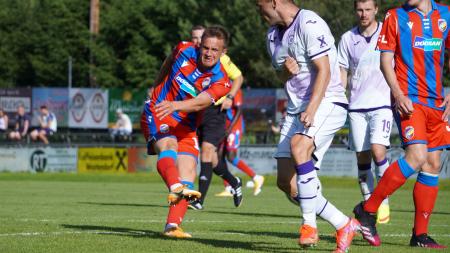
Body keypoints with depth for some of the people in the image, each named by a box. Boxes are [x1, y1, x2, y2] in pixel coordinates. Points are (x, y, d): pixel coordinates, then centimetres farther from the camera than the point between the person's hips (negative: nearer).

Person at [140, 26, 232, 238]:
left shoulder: (220, 81, -12)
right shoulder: (184, 50, -7)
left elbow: (199, 103, -30)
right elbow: (167, 64, 17)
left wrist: (176, 105, -49)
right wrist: (156, 88, 31)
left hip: (185, 125, 3)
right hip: (157, 113, -3)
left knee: (188, 172, -10)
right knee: (168, 146, -32)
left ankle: (172, 226, -12)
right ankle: (175, 187, -62)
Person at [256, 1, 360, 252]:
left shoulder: (309, 23, -12)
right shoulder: (273, 35, 16)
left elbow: (324, 71, -19)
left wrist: (312, 108, -30)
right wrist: (286, 69, -1)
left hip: (326, 102, -9)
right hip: (297, 108, 9)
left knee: (298, 145, -35)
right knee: (286, 181, -1)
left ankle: (310, 224, -27)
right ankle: (344, 225, 9)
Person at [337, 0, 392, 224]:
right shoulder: (348, 38, 7)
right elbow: (342, 73, 12)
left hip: (382, 104, -3)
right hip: (356, 107, 3)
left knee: (378, 150, -18)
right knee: (362, 157, 2)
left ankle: (383, 203, -8)